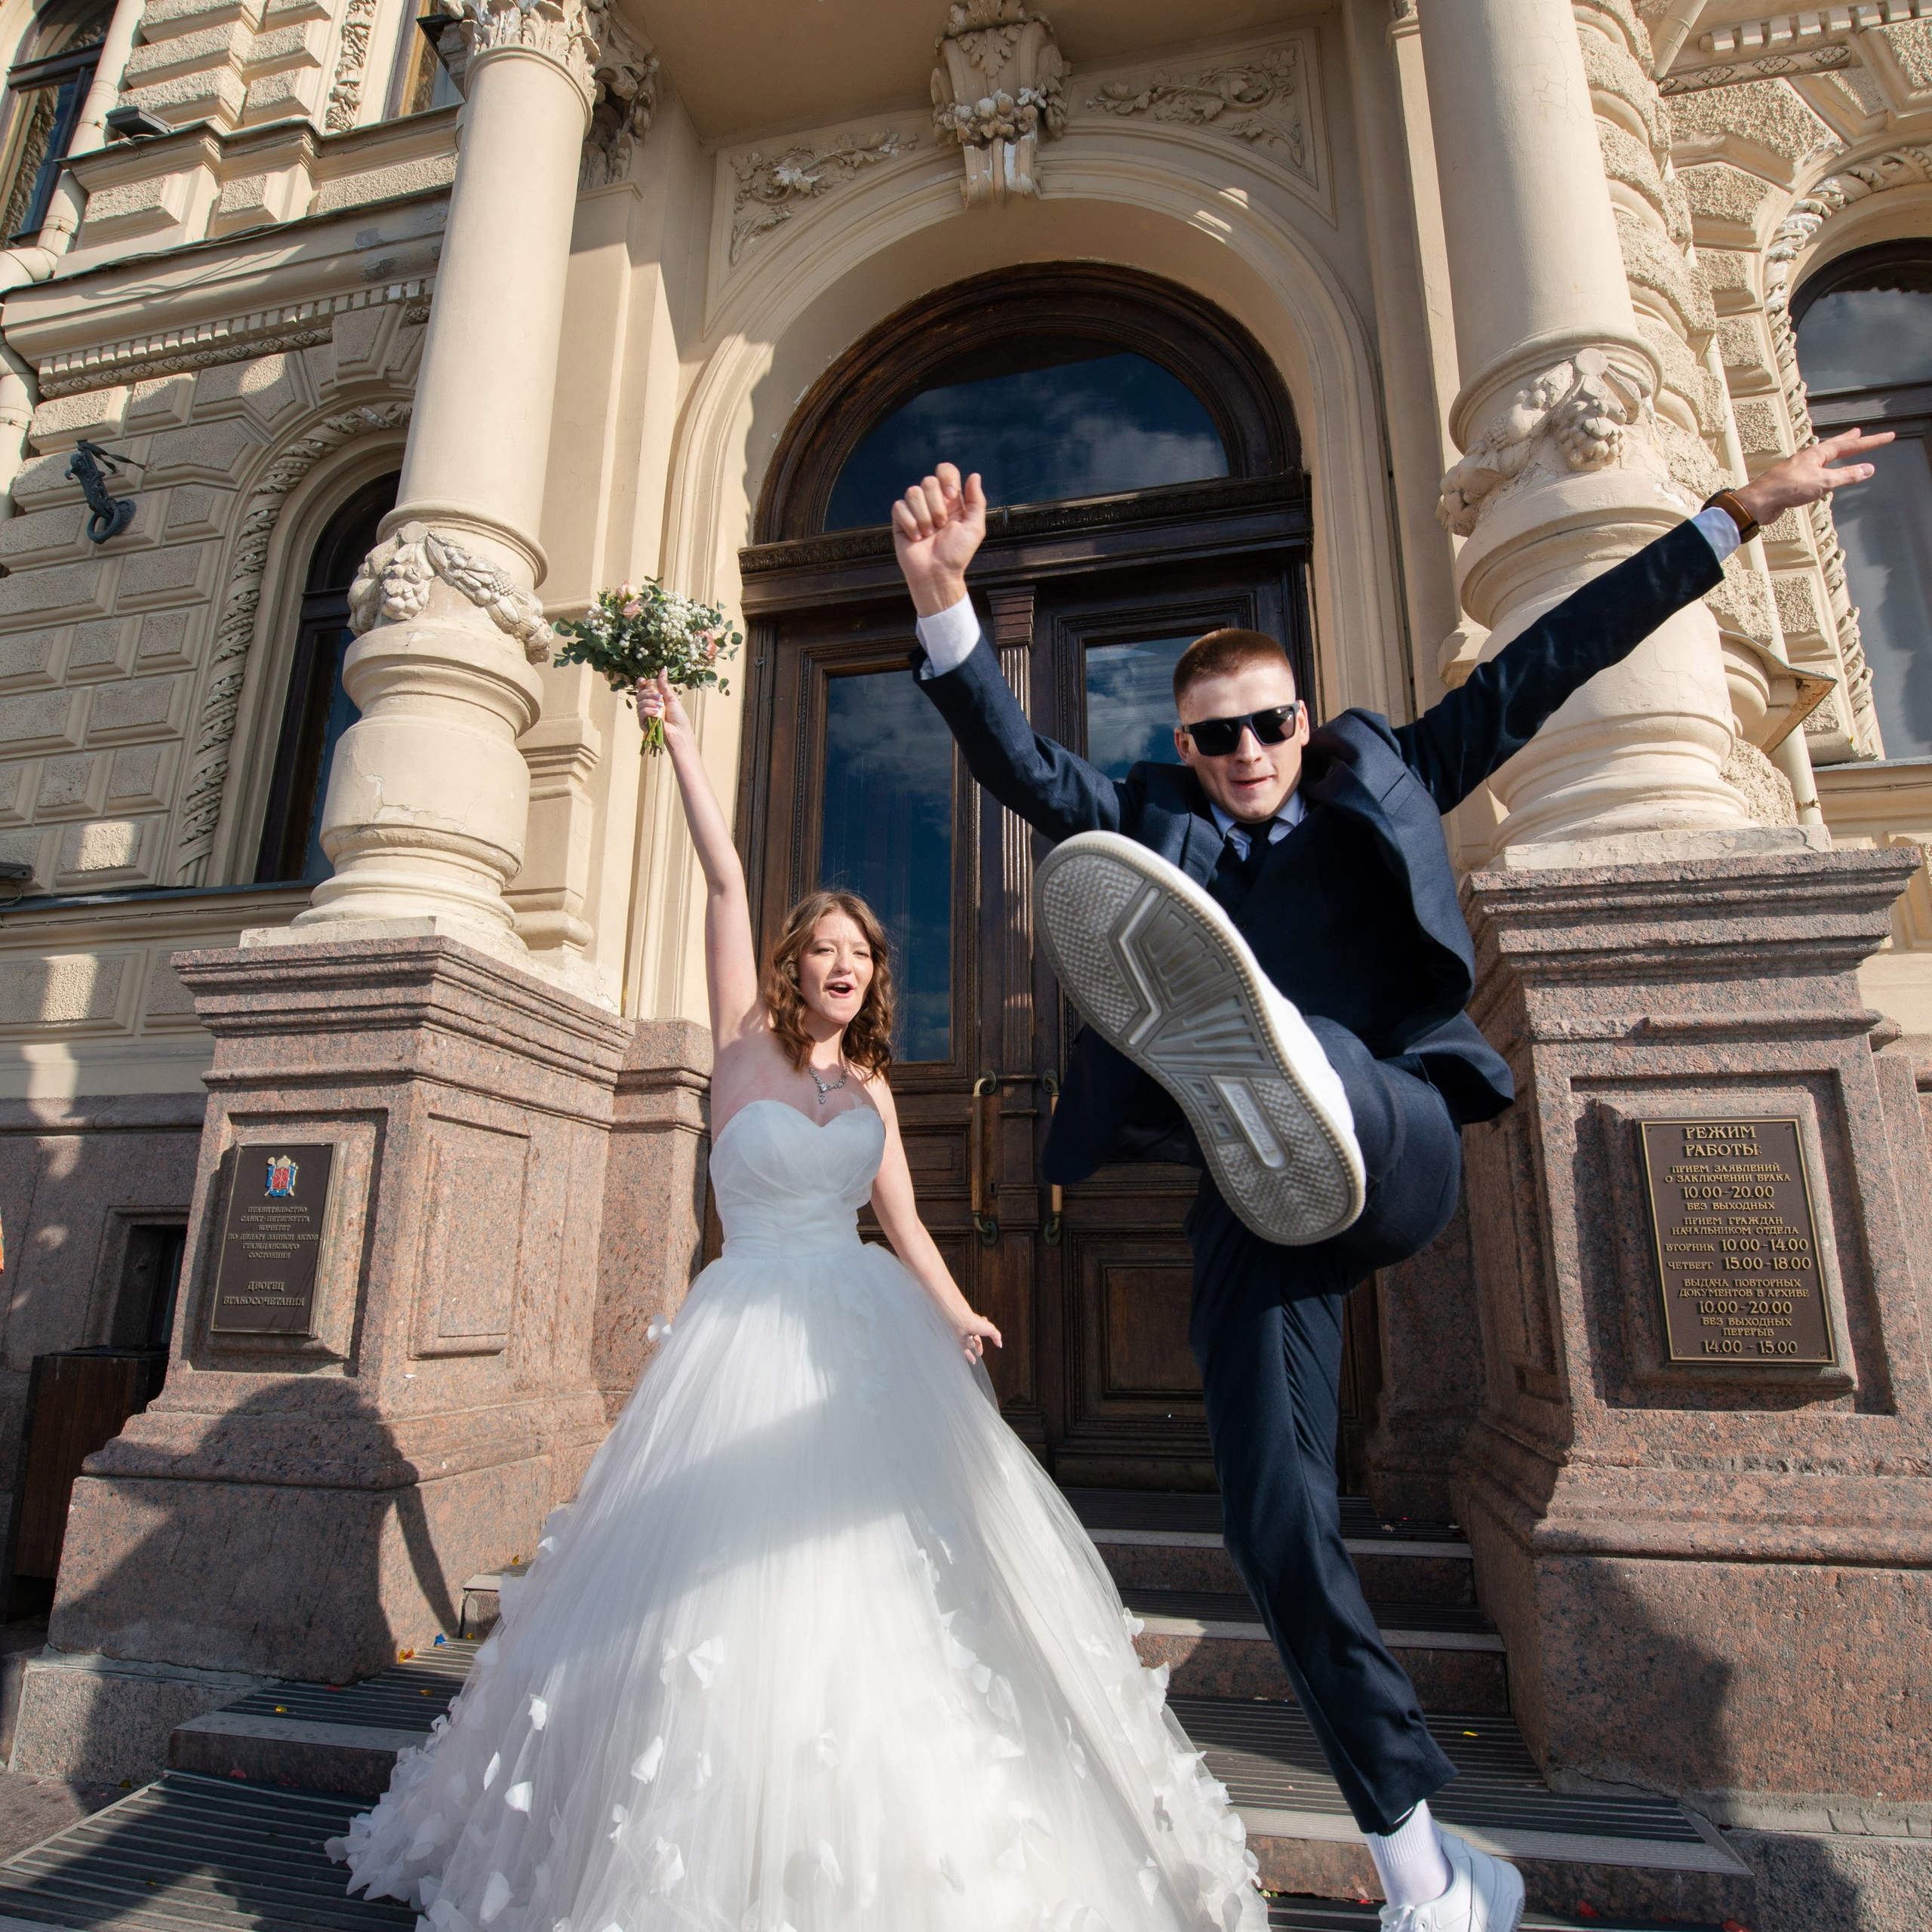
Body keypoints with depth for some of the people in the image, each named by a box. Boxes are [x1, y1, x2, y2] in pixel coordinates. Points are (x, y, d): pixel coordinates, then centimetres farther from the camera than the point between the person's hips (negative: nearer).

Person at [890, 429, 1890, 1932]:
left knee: (1336, 1090, -37)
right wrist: (944, 603, -14)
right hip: (1254, 1203, 1)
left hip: (1400, 1145, -1)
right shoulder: (1154, 827, 16)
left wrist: (1740, 511, 20)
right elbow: (1016, 760, 2)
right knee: (1277, 1527, -1)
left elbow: (1547, 660, 19)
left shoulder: (1380, 781, 18)